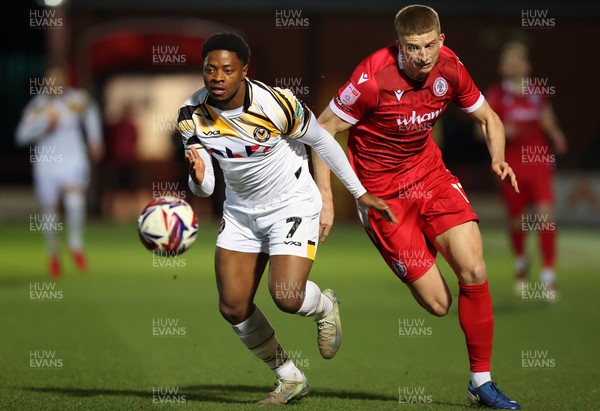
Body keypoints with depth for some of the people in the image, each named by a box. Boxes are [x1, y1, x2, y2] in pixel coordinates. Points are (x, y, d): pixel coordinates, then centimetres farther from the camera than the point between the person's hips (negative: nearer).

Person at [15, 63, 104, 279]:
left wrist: (94, 140, 20)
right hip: (46, 166, 0)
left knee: (75, 200, -25)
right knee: (50, 211, 8)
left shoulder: (78, 99, -4)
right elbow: (23, 135, -22)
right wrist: (45, 123, -33)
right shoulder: (37, 106, -10)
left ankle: (76, 245, -4)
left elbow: (91, 112, 20)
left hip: (74, 163, 0)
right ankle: (53, 254, 34)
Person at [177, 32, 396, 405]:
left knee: (286, 297, -23)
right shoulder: (192, 115, -14)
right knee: (233, 307, 0)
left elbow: (322, 141, -8)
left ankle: (325, 306, 17)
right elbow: (205, 188, -11)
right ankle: (291, 380, 21)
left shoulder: (275, 104, -25)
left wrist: (361, 193, -1)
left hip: (293, 205, -5)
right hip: (241, 210, 5)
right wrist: (198, 178, -37)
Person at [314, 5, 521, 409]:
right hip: (382, 190, -4)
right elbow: (322, 130, -14)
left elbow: (488, 117, 8)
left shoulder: (449, 67, -9)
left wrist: (498, 159, -13)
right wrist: (325, 198, -17)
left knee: (474, 271, -12)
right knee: (437, 303, -8)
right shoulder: (374, 77, -23)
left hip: (430, 172, 4)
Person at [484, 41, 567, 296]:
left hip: (540, 163, 1)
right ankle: (520, 262, 38)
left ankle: (548, 275, -8)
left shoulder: (538, 93, 8)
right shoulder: (496, 95, -1)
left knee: (545, 216, -12)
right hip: (511, 166, -1)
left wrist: (555, 135, 3)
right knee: (516, 220, 8)